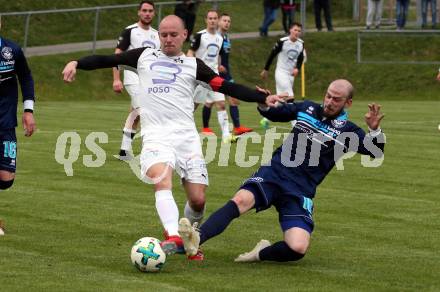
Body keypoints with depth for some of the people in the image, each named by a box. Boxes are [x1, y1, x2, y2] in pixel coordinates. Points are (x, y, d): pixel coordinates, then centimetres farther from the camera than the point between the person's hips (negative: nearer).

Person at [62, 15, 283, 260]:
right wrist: (77, 63, -1)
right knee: (162, 181, -29)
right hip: (155, 135, -1)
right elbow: (107, 61, 15)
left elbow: (227, 87, 8)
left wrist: (263, 98, -1)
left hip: (186, 135, 1)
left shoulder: (193, 65, 15)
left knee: (198, 200, -5)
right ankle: (173, 237, -45)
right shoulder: (144, 56, 17)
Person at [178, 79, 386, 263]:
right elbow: (272, 114, 26)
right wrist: (263, 104, 3)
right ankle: (197, 239, -46)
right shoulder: (307, 108, 13)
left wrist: (374, 129, -27)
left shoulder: (347, 131, 3)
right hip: (274, 172, 2)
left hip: (301, 191, -1)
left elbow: (376, 152, -7)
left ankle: (262, 253, 7)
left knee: (297, 248, -22)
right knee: (241, 200, -31)